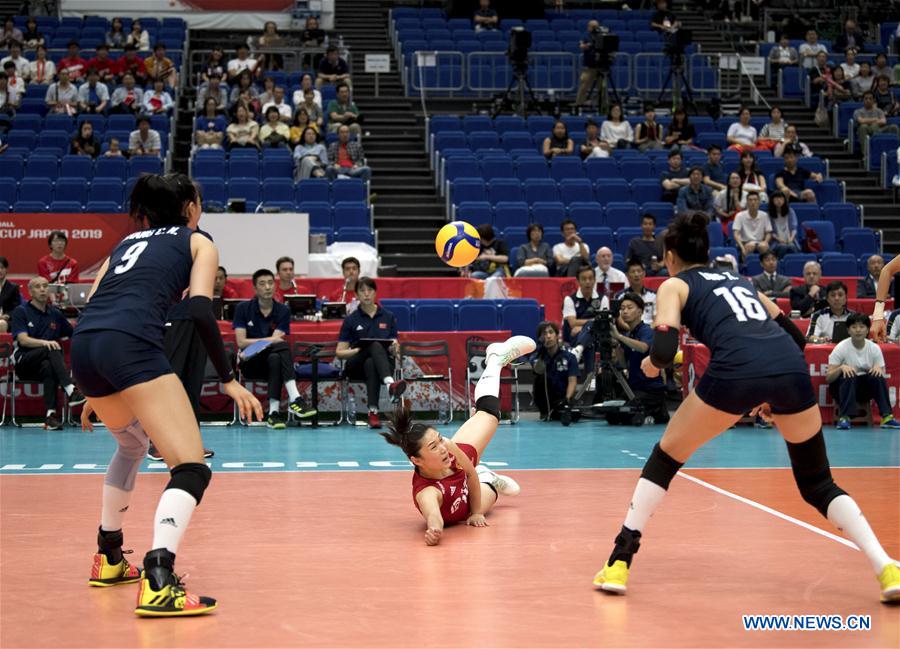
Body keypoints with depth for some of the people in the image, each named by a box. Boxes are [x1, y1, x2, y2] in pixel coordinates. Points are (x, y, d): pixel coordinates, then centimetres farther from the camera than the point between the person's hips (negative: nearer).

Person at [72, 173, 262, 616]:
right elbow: (200, 311, 0)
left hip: (83, 346, 7)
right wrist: (228, 379, 5)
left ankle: (108, 559, 40)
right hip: (130, 345, -7)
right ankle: (158, 584, -28)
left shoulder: (128, 241, 33)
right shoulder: (198, 243, 18)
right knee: (191, 469, -7)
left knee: (132, 443, 34)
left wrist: (94, 391, 32)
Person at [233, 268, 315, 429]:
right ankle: (294, 399, -43)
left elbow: (277, 340, -9)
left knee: (275, 358, -37)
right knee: (281, 347, -32)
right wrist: (269, 340, -15)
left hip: (273, 359, 2)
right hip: (250, 364, -2)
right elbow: (241, 342, -8)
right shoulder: (243, 309, 1)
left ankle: (274, 411, -43)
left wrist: (255, 345, -19)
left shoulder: (283, 311, 3)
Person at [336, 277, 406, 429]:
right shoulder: (351, 320, 8)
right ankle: (390, 385, -65)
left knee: (371, 364, -39)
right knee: (375, 346, -38)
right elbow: (339, 352, 6)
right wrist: (357, 350, -15)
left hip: (383, 363, 2)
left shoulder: (388, 317, 13)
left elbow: (395, 347, 13)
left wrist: (394, 348, -13)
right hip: (356, 366, -2)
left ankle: (373, 411, -54)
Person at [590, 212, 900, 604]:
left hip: (735, 370, -4)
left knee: (665, 458, 18)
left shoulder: (675, 285, 19)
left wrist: (652, 363, 24)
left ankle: (618, 564, 12)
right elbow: (795, 336, 33)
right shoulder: (739, 281, 34)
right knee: (818, 484, 19)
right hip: (792, 367, 4)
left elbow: (664, 350, 3)